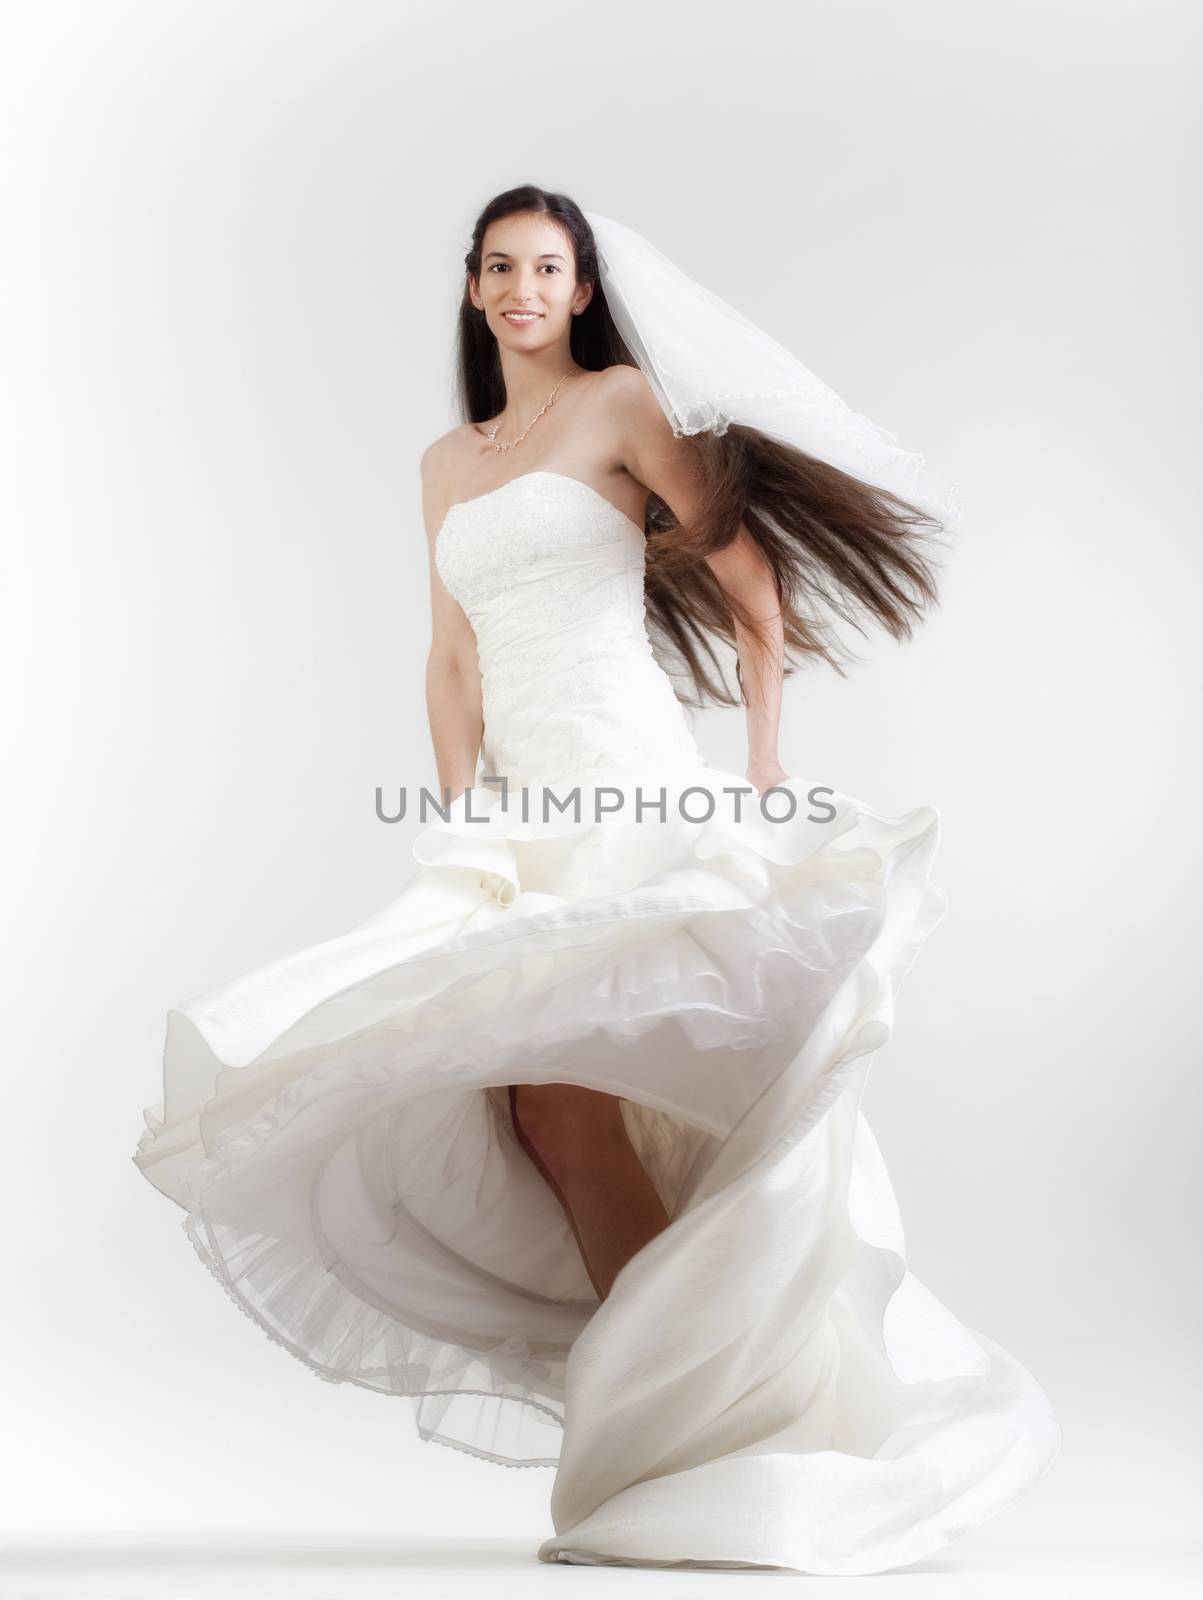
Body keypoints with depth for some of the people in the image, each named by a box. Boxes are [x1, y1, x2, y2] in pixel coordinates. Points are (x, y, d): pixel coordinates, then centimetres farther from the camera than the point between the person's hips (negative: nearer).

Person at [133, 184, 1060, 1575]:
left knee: (561, 1090, -17)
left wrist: (766, 764, -1)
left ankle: (689, 1431, -7)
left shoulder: (623, 403, 4)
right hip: (518, 811, 6)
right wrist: (460, 822, 7)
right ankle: (652, 1418, 5)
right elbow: (452, 661, 18)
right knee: (527, 1110, -3)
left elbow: (754, 581, 2)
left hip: (629, 784, -6)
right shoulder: (447, 464, 21)